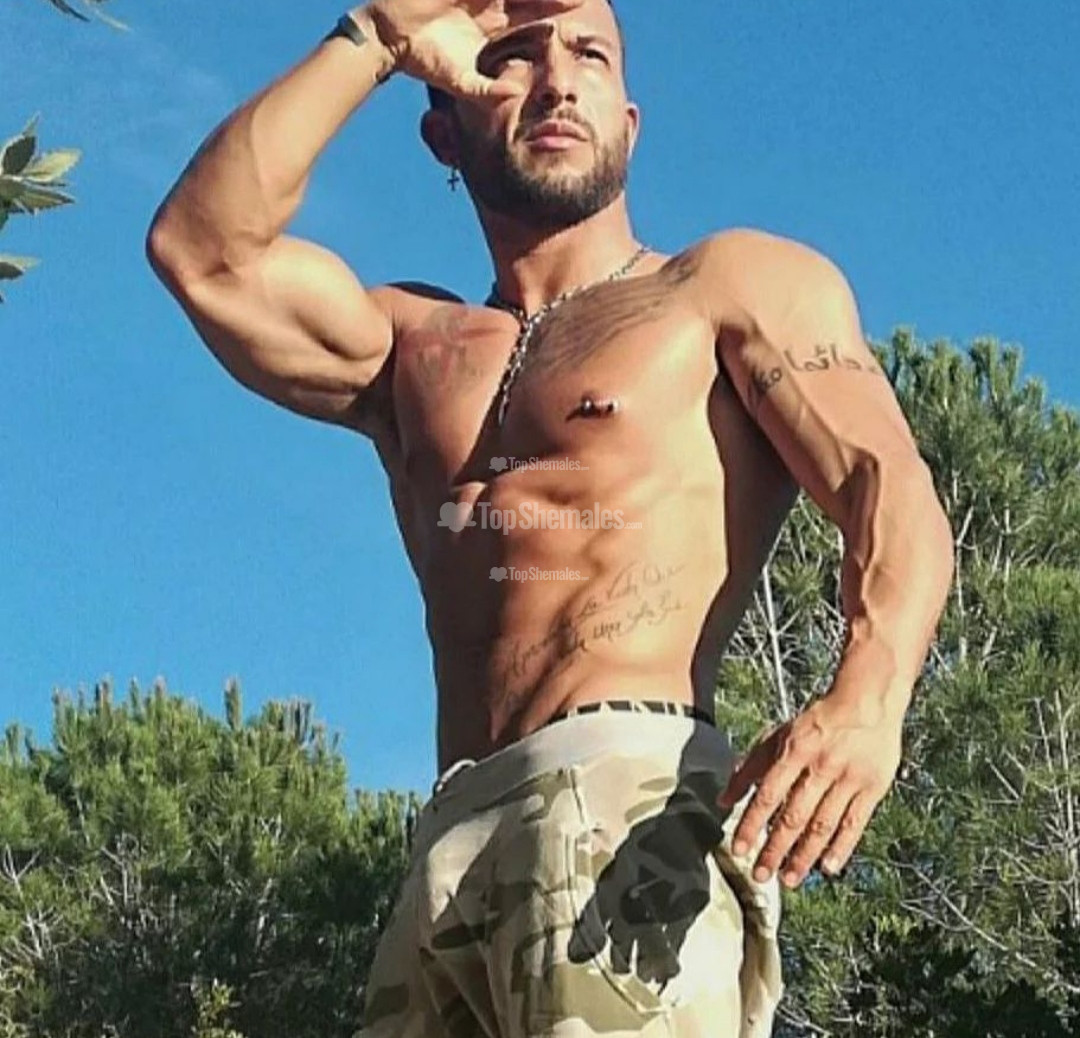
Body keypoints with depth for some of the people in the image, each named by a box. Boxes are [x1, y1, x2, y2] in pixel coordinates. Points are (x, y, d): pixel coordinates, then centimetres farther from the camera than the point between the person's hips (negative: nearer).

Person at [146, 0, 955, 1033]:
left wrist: (866, 696, -24)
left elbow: (889, 487, -3)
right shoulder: (411, 347, 27)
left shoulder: (739, 280, 13)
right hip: (449, 854, 5)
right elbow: (201, 251, 13)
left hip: (629, 798, -5)